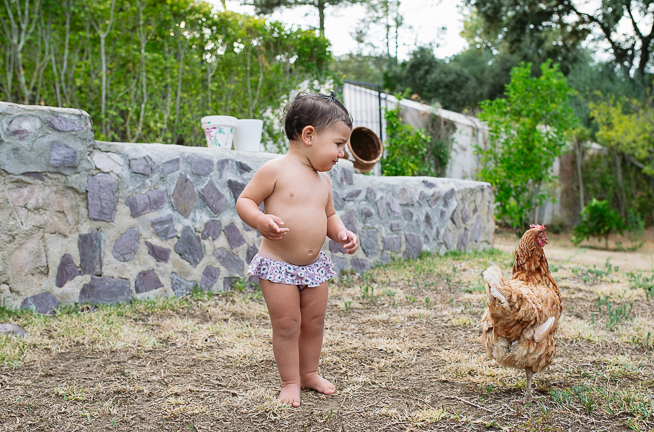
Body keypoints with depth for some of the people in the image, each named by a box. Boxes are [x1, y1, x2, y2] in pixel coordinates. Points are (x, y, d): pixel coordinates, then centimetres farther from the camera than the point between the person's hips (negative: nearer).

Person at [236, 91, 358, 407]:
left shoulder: (322, 179, 8)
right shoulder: (275, 170, -14)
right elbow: (244, 201, -11)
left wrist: (341, 233, -1)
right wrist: (261, 220, -31)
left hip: (314, 266, 7)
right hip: (277, 265, -7)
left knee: (314, 323, 14)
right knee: (287, 325, -1)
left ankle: (309, 373, 32)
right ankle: (290, 381, 15)